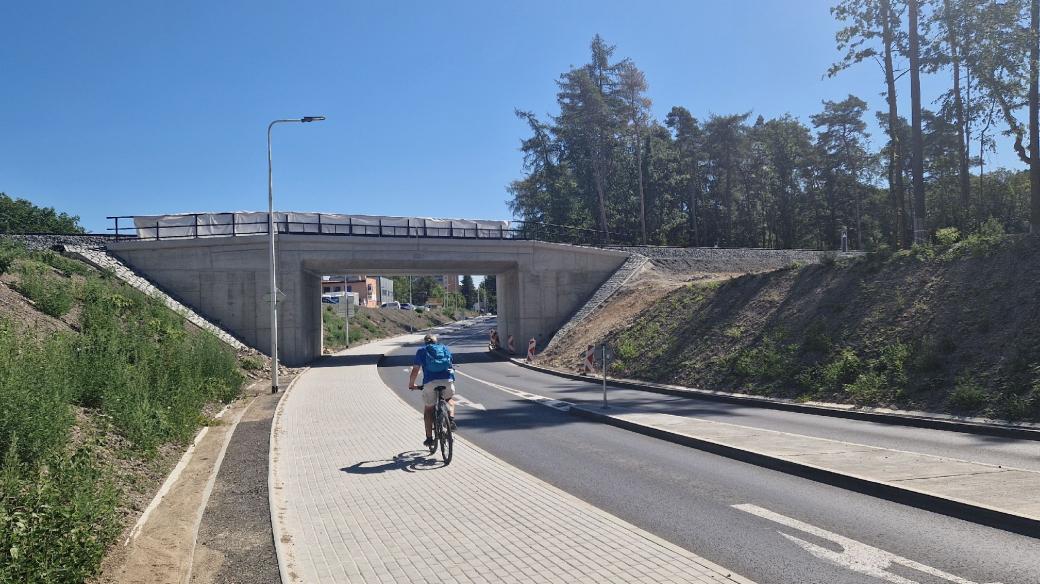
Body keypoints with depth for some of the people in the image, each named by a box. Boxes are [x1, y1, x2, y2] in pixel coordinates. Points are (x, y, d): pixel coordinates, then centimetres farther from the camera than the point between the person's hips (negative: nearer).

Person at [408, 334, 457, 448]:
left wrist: (411, 384, 27)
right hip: (448, 380, 2)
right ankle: (451, 419, 4)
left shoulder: (421, 350, 17)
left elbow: (415, 371, 12)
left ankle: (429, 438, 14)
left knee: (428, 409, 16)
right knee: (449, 400, 30)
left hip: (430, 382, -2)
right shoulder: (444, 348, 24)